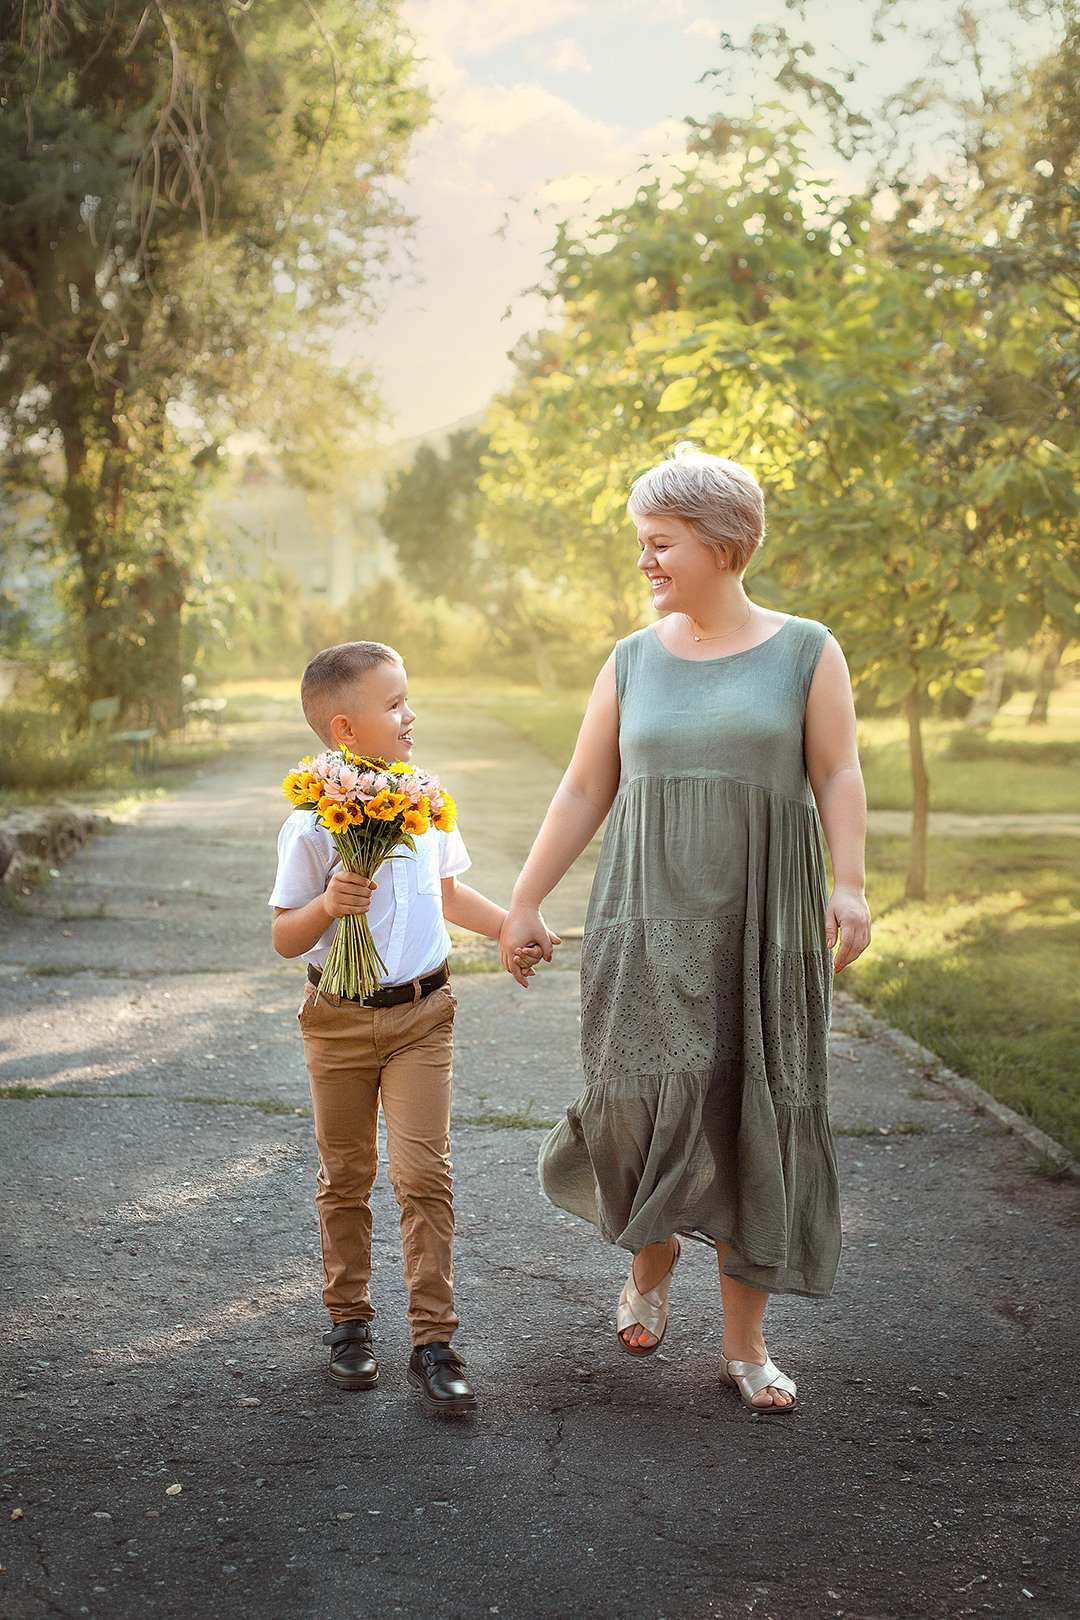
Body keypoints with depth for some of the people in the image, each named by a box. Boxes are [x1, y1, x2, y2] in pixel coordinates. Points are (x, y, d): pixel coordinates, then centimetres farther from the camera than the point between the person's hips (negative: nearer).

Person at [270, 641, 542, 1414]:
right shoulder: (312, 825, -11)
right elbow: (285, 938, -7)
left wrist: (512, 926, 8)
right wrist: (328, 905, -25)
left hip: (420, 1014, 2)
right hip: (339, 1021, -2)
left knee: (424, 1172, -5)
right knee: (346, 1177, 11)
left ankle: (434, 1342, 2)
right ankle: (349, 1321, 28)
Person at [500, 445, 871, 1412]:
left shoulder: (805, 651, 3)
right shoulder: (635, 660, 9)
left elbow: (838, 775, -3)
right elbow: (583, 793, 10)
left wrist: (849, 884, -18)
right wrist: (524, 903, 7)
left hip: (761, 915, -1)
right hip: (648, 916, 1)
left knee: (753, 1115, 2)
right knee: (647, 1093, -12)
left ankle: (745, 1340, 16)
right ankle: (652, 1254, 20)